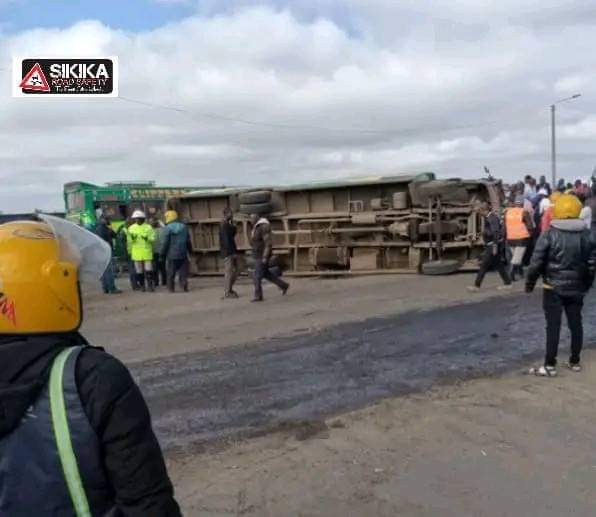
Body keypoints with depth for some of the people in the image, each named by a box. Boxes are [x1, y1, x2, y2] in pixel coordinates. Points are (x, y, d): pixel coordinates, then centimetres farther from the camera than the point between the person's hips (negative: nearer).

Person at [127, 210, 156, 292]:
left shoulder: (148, 227, 2)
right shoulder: (131, 228, 7)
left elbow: (153, 238, -1)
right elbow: (129, 241, 5)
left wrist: (147, 238, -20)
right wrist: (132, 238, -17)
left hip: (147, 252, -2)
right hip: (136, 253, 2)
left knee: (148, 269, -5)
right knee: (139, 271, 6)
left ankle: (150, 285, 1)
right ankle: (142, 285, 15)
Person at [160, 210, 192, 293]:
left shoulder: (168, 228, -9)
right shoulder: (184, 227, 6)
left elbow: (165, 243, -11)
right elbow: (188, 241, 11)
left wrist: (162, 254, -3)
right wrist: (190, 250, 22)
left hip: (172, 255, -3)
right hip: (183, 254, 3)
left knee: (171, 273, 7)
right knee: (183, 272, 6)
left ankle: (171, 288, 9)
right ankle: (184, 286, -4)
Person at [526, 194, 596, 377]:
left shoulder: (549, 235, -13)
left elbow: (536, 262, -12)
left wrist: (529, 283, 0)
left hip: (554, 288, -4)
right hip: (577, 288, 4)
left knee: (553, 326, -2)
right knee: (576, 324, 14)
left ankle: (550, 366, 2)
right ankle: (575, 361, 25)